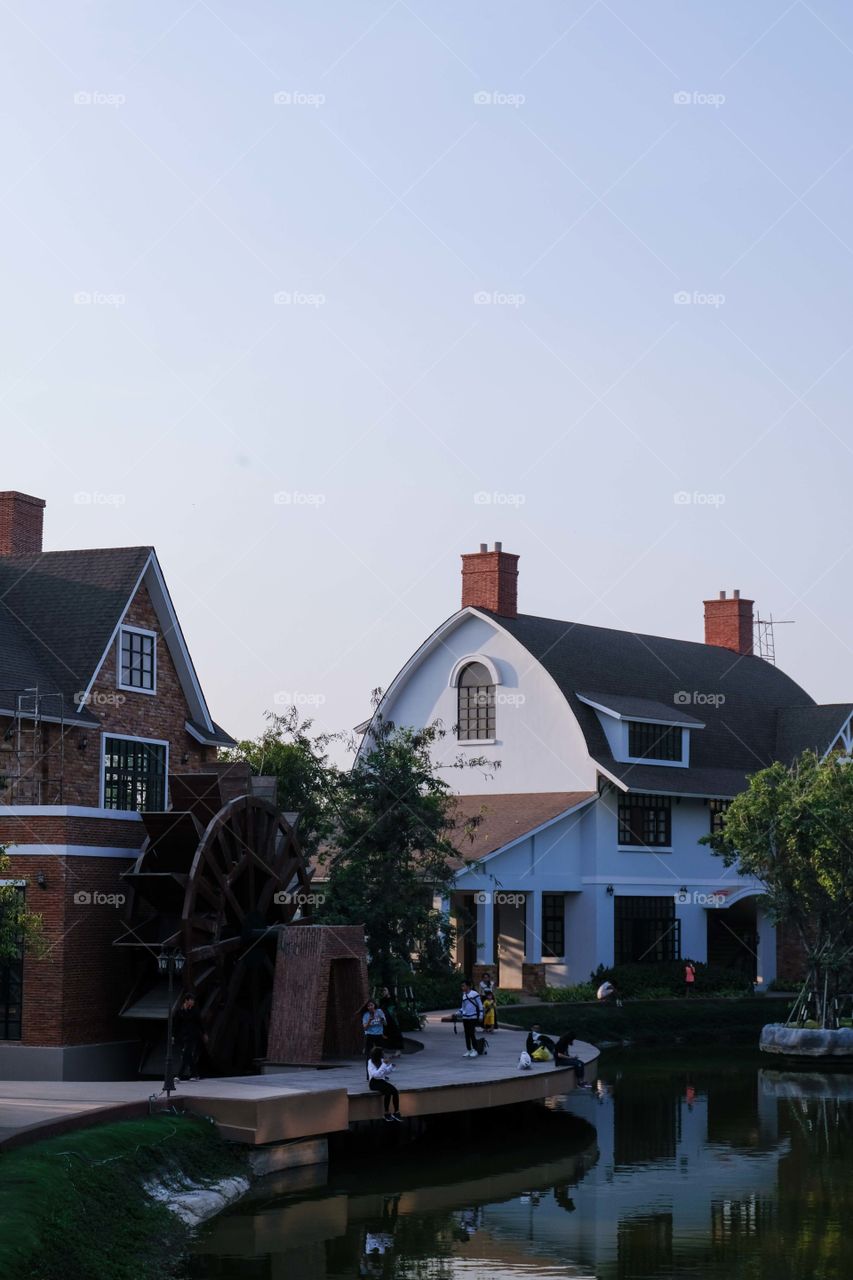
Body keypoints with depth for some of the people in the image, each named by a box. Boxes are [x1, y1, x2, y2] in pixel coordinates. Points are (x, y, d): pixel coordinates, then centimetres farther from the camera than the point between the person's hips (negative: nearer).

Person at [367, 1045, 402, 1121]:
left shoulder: (381, 1060, 4)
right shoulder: (370, 1063, -12)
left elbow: (386, 1072, 17)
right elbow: (376, 1074, -27)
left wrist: (391, 1065, -1)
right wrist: (384, 1064, -27)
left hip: (382, 1081, 5)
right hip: (374, 1083, -5)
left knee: (395, 1091, -22)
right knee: (388, 1091, -31)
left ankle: (396, 1112, -17)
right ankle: (387, 1113, -19)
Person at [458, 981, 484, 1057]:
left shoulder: (474, 994, -8)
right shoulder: (463, 995, 13)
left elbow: (480, 1005, -5)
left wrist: (480, 1015, -9)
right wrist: (460, 1013, 11)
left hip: (473, 1017, -7)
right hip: (465, 1018, 7)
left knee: (472, 1033, -8)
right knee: (467, 1034, 8)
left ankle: (474, 1050, -1)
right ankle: (468, 1050, 15)